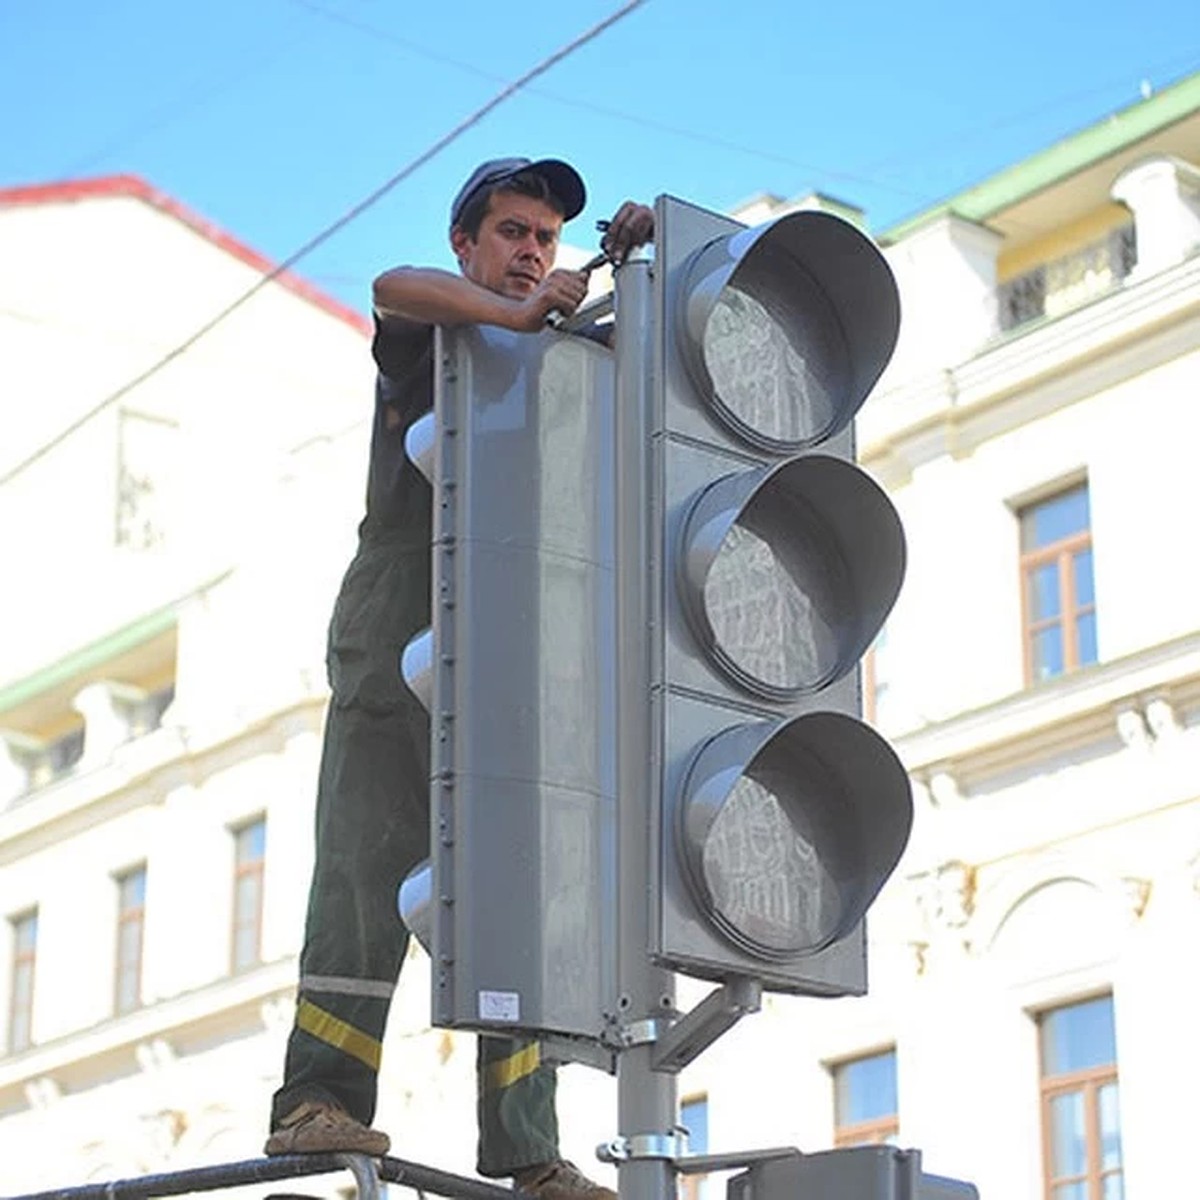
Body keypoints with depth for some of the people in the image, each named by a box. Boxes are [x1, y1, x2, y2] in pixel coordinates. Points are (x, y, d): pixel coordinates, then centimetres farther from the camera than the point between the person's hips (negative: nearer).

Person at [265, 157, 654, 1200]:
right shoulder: (425, 338, 13)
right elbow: (396, 287, -10)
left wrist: (638, 263, -5)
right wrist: (518, 314, -25)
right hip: (396, 639, -3)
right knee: (369, 860, -13)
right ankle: (320, 1102, -17)